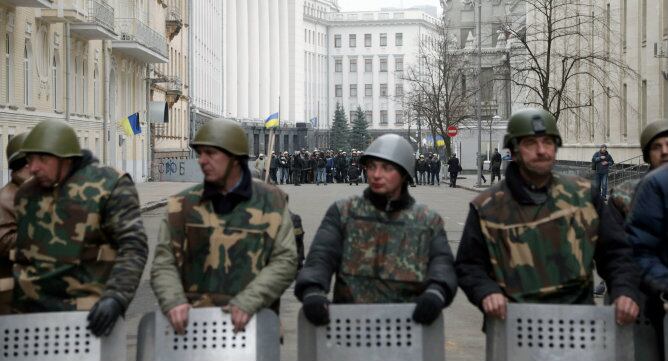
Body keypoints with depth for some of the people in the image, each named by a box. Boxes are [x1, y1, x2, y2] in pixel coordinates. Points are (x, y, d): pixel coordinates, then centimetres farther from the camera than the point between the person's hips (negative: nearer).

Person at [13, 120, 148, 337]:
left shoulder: (109, 185, -5)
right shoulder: (26, 193, 13)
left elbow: (133, 248, -11)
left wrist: (116, 297, -24)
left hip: (88, 315, -5)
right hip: (29, 312, 5)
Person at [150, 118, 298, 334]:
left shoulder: (271, 203, 5)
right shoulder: (183, 205, 9)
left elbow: (285, 261, -2)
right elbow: (163, 263, 5)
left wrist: (247, 302, -14)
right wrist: (173, 302, -14)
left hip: (250, 323, -1)